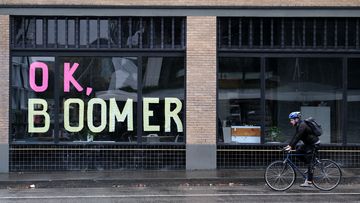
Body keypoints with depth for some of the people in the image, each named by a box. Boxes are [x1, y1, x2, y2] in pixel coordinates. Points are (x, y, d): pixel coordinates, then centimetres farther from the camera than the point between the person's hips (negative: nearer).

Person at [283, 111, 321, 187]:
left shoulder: (302, 126, -22)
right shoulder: (299, 125, 8)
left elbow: (297, 138, -28)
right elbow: (295, 136, 11)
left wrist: (291, 147, -30)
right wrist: (289, 145, 4)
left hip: (314, 144, -10)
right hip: (309, 143, 10)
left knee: (309, 162, -8)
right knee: (298, 152, 7)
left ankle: (309, 182, -5)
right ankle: (310, 167, 15)